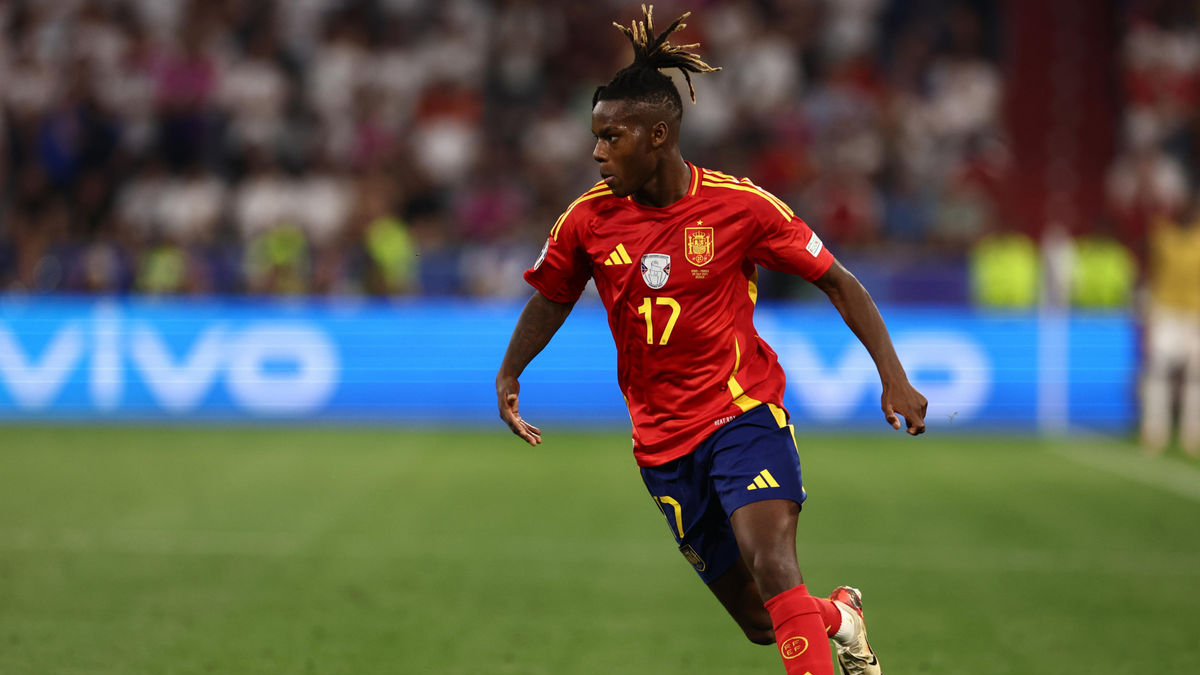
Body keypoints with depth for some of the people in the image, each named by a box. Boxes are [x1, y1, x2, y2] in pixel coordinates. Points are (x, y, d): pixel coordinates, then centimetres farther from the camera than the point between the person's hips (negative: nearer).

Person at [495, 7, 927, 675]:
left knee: (774, 574, -27)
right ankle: (839, 616, 37)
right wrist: (509, 375, 6)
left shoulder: (740, 205, -10)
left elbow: (837, 282, -2)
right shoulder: (588, 219, -2)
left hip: (745, 413, -3)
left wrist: (894, 377, -8)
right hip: (663, 439, 3)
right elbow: (551, 300, 17)